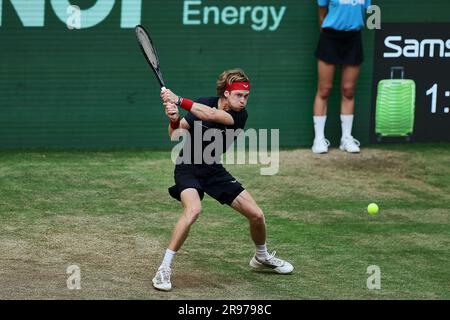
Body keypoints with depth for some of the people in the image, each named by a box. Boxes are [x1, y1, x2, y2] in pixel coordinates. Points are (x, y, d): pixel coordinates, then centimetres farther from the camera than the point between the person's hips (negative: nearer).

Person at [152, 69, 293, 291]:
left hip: (214, 170, 4)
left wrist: (178, 100, -39)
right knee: (193, 209, -33)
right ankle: (164, 269, -26)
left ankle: (262, 258, 35)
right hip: (188, 167, -4)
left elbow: (210, 114, -33)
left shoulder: (240, 115, -14)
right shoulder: (204, 104, -15)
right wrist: (174, 119, -41)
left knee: (256, 215, 3)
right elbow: (175, 134, -19)